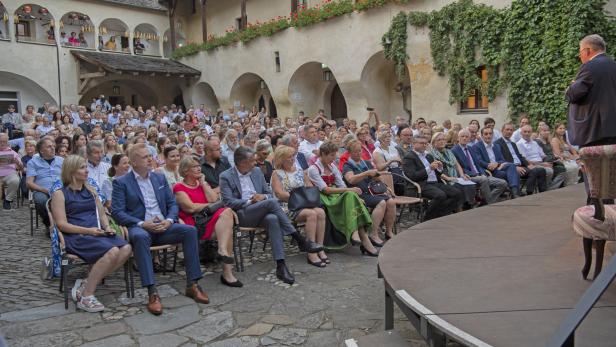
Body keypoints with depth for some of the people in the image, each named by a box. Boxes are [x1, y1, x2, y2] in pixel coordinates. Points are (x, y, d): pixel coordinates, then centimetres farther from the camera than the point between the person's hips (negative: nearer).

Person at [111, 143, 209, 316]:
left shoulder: (160, 178, 15)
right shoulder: (121, 182, 2)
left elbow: (172, 203, 14)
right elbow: (117, 212, -7)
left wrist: (169, 220, -8)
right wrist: (142, 224, -19)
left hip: (163, 226, 4)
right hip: (139, 227, -4)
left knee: (190, 230, -22)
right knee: (140, 237, -39)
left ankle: (192, 284, -18)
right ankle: (152, 292, -39)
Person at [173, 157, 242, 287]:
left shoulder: (203, 183, 24)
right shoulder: (179, 188, 5)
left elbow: (214, 199, 6)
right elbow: (191, 208, -9)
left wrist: (203, 183, 7)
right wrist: (210, 205, 1)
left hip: (209, 219, 6)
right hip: (193, 224, -6)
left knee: (226, 212, -27)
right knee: (226, 227, -28)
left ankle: (223, 251, -34)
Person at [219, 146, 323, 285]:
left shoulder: (257, 171, 14)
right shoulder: (226, 177, -1)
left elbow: (269, 193, 17)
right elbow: (228, 202, -9)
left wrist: (263, 197, -7)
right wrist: (250, 201, -16)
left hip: (260, 213, 4)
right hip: (241, 215, -4)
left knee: (273, 219, -34)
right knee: (272, 202, -31)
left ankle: (281, 266, -38)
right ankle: (300, 240, -25)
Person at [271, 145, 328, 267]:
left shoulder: (300, 172, 20)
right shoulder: (277, 174, 5)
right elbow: (280, 194, -8)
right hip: (287, 207, -5)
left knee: (321, 212, -27)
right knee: (312, 214, -32)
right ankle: (312, 253, -30)